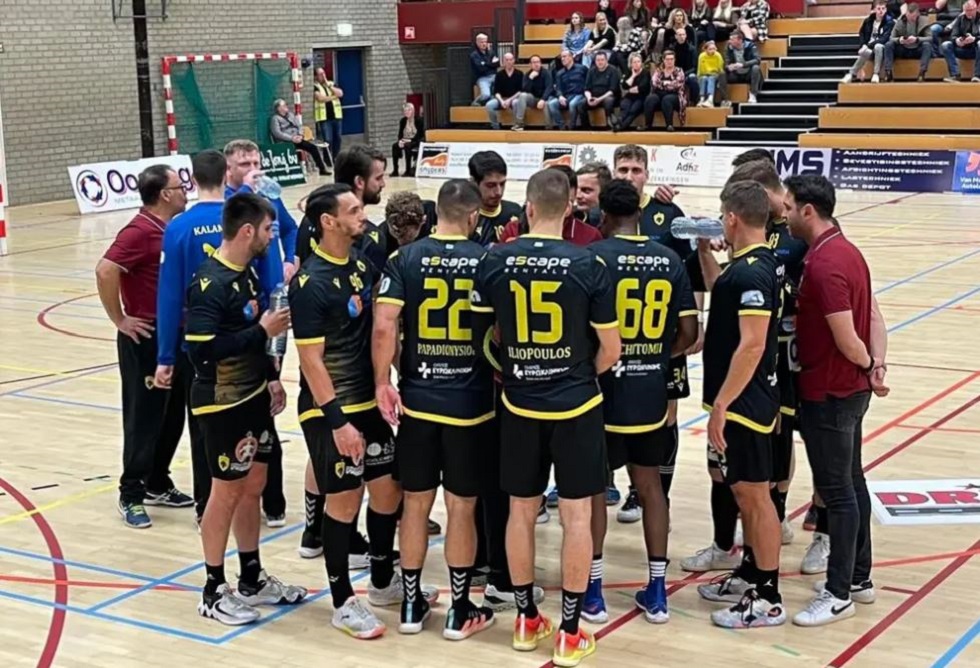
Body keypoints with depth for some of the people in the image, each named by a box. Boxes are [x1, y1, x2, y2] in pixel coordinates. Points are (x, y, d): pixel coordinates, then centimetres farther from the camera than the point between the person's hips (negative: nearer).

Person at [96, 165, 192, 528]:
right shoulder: (139, 232, -17)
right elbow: (105, 271, -28)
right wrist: (120, 320, -19)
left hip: (174, 335, 8)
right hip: (145, 338, -8)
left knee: (173, 415, 14)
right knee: (144, 417, -1)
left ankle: (157, 484, 28)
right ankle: (131, 495, 9)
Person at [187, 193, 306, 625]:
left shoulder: (247, 272, 7)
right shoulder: (210, 284, -21)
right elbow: (201, 349, -27)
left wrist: (270, 377, 14)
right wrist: (262, 331, -25)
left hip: (253, 397, 9)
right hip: (223, 405, -9)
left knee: (253, 487, 15)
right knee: (227, 492, 1)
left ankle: (252, 580, 28)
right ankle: (213, 593, 14)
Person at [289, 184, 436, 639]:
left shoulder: (362, 263, 5)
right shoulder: (310, 283, -17)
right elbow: (311, 360, -18)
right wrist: (337, 420, -20)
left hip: (369, 402, 7)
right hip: (331, 411, -7)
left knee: (388, 489, 13)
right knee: (344, 501, 0)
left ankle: (383, 582, 31)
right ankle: (343, 603, 14)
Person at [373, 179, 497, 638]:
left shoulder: (405, 259, -3)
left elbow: (383, 325, -12)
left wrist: (382, 382, -3)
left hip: (417, 398, 1)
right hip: (471, 401, -1)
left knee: (415, 501, 13)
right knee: (462, 507, 8)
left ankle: (411, 605, 22)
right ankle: (460, 610, 18)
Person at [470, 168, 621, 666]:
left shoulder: (495, 261, -5)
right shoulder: (588, 265, -11)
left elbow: (479, 336, 4)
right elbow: (611, 349, -6)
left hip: (519, 404, 2)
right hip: (575, 405, -2)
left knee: (521, 510, 14)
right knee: (576, 515, 6)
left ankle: (526, 620, 25)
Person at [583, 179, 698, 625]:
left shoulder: (594, 257, -11)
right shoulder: (669, 260, 1)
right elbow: (688, 333, 1)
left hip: (604, 390, -4)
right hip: (651, 393, 4)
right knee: (650, 485, 16)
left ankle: (592, 591, 17)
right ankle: (657, 590, 21)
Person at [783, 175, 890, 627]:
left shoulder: (824, 264, -23)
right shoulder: (843, 249, 8)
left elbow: (846, 339, -22)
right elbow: (874, 316, 8)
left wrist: (868, 368, -3)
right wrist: (877, 366, -3)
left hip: (829, 394, -10)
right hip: (849, 389, 10)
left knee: (836, 491, 0)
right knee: (852, 483, 17)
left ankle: (838, 593, 10)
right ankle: (859, 578, 29)